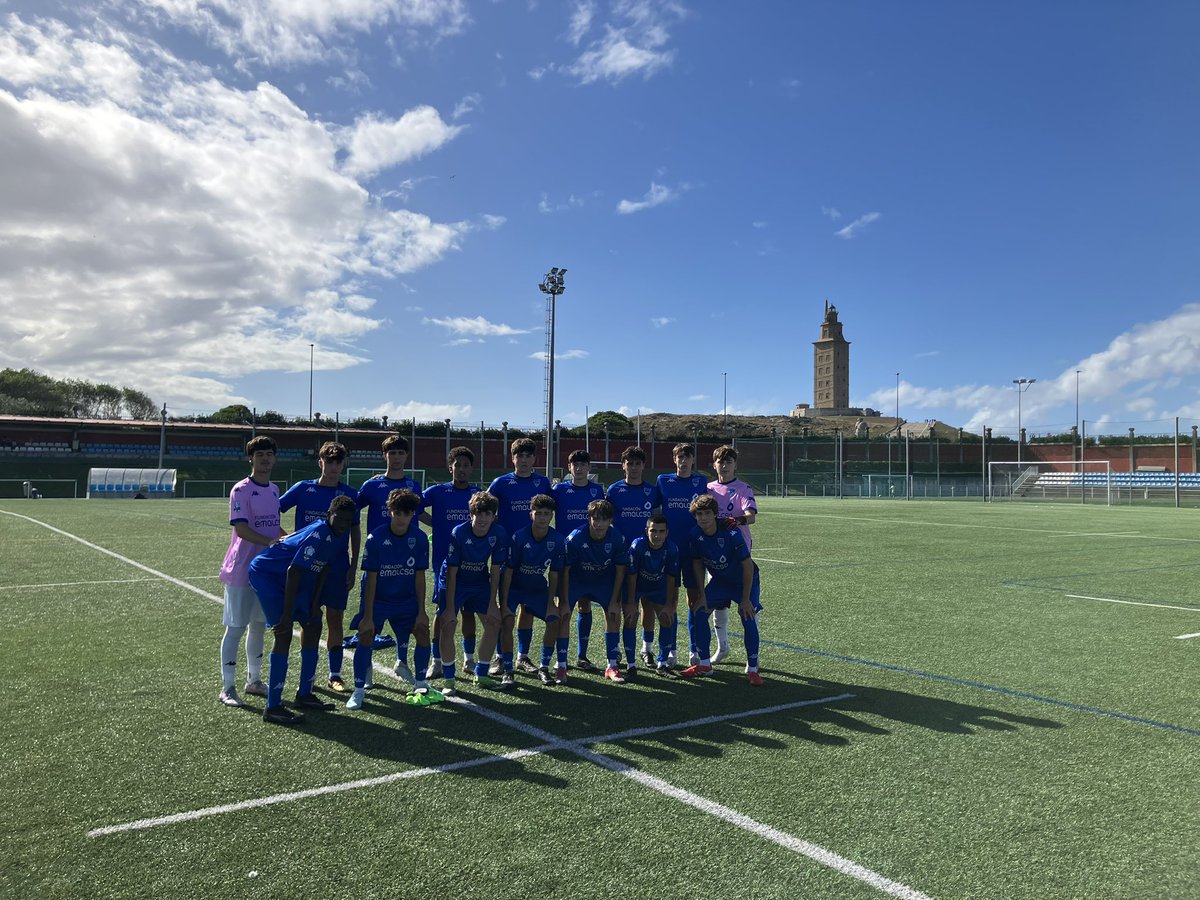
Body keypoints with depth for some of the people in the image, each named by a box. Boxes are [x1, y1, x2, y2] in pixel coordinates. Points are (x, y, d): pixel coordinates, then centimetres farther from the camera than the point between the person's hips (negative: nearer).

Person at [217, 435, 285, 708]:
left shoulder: (274, 490, 10)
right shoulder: (241, 490, -11)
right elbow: (241, 529, -20)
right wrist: (271, 543, -30)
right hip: (241, 570, -7)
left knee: (259, 626, 14)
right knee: (235, 628, -1)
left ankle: (254, 680, 26)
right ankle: (227, 687, 7)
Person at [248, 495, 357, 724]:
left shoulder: (341, 534, -4)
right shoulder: (318, 534, -31)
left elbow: (325, 568, 5)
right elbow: (293, 572, -32)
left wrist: (315, 603, 3)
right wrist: (287, 615, -29)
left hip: (294, 579, 10)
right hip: (266, 574, -10)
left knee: (313, 626, 10)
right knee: (284, 633, -17)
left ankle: (304, 694, 22)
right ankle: (272, 708, -12)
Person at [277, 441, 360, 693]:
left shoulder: (350, 494, 3)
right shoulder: (303, 489, 1)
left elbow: (355, 531, 8)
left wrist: (353, 566, 3)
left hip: (337, 567, 0)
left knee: (335, 619, 5)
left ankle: (335, 675, 15)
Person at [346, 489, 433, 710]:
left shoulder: (419, 539, -12)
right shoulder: (375, 538, -19)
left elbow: (419, 577, -5)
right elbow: (371, 578, -16)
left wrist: (421, 611, -6)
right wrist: (368, 616, -17)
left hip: (406, 599, 2)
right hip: (377, 599, -2)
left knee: (423, 632, -6)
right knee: (365, 637, -14)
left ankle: (420, 687, 11)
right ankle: (359, 691, 0)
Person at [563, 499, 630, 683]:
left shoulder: (617, 539, -23)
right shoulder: (575, 538, -29)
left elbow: (620, 571, -10)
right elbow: (565, 570, -19)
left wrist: (614, 602, -9)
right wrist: (565, 602, -19)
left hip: (604, 581, 2)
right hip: (576, 580, -2)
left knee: (613, 615, -7)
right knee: (563, 615, -15)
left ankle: (612, 666, 5)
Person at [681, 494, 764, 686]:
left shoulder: (731, 532, -32)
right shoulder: (695, 534, -18)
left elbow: (748, 566, -25)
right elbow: (697, 564, -4)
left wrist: (745, 599, -21)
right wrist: (702, 595, -7)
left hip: (745, 580, -4)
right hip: (719, 580, 5)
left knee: (749, 618, -18)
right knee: (700, 612, -6)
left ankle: (752, 669, -3)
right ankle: (704, 665, 7)